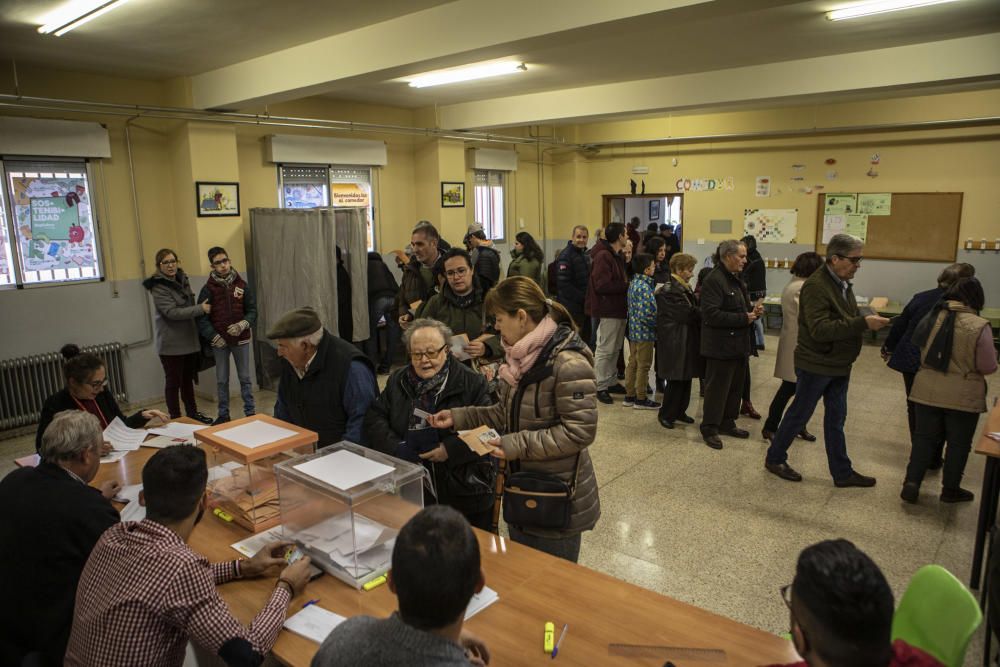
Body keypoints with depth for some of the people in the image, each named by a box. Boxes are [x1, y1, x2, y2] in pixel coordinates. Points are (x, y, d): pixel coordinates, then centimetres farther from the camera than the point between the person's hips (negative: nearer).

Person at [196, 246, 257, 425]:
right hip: (219, 341, 0)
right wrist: (214, 337, -14)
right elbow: (202, 318, -5)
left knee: (245, 377, 8)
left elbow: (252, 311, 0)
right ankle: (223, 414, 19)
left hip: (241, 339, 0)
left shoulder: (242, 285, 0)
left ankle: (250, 412, 16)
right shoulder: (208, 289, -3)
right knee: (222, 380, 9)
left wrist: (242, 325, -17)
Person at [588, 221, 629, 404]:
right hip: (609, 310, -10)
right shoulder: (603, 256, -16)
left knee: (615, 348, 16)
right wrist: (626, 285, -17)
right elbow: (602, 285, -24)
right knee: (605, 349, -2)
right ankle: (601, 387, 6)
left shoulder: (618, 256, 16)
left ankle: (611, 381, 26)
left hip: (619, 309, 10)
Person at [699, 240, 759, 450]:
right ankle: (709, 429, 11)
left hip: (738, 344, 10)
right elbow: (712, 315, -25)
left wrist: (753, 311, 3)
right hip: (721, 346, -9)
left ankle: (727, 423, 31)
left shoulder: (737, 280, 15)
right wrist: (744, 318, -21)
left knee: (735, 387, 17)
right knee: (717, 389, 0)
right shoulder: (713, 281, -17)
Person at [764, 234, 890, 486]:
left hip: (839, 365, 9)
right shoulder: (816, 286, -21)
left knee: (836, 419, 15)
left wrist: (868, 322, 1)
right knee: (799, 414, 5)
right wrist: (863, 323, -33)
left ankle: (842, 472, 25)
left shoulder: (842, 283, 8)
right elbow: (820, 329, -30)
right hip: (816, 365, -8)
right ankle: (774, 458, 23)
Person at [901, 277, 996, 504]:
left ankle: (911, 483, 10)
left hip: (927, 390, 3)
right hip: (963, 396, -3)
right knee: (958, 443, 13)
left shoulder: (932, 317, -2)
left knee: (924, 437, 14)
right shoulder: (979, 326, -16)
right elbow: (988, 367, -10)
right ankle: (950, 489, 26)